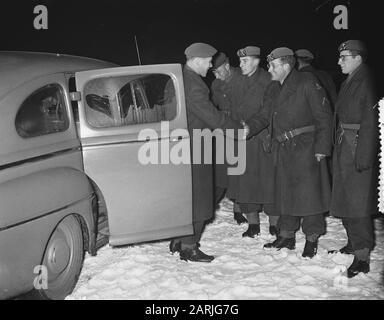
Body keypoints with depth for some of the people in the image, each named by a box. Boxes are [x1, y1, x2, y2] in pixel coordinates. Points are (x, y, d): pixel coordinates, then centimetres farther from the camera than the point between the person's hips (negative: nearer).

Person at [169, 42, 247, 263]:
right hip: (192, 149, -10)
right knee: (197, 198, -1)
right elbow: (212, 116, -20)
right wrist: (240, 128, -9)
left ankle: (178, 241, 27)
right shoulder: (193, 84, -21)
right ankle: (189, 248, 6)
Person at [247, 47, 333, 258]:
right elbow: (264, 116, 12)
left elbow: (323, 116, -10)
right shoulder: (273, 89, 12)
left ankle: (312, 239, 11)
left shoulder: (307, 84, -9)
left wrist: (322, 147, -14)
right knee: (285, 193, 12)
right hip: (283, 150, 7)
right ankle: (286, 236, 25)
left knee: (308, 192, -2)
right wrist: (247, 128, -6)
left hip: (306, 149, -7)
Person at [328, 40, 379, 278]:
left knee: (357, 203, -6)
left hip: (358, 148, -9)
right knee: (345, 200, 15)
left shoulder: (365, 82, -14)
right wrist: (338, 145, 12)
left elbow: (370, 123, -19)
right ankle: (353, 244, 29)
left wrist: (363, 157, -23)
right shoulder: (349, 82, 14)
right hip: (344, 147, 9)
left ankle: (362, 257, 0)